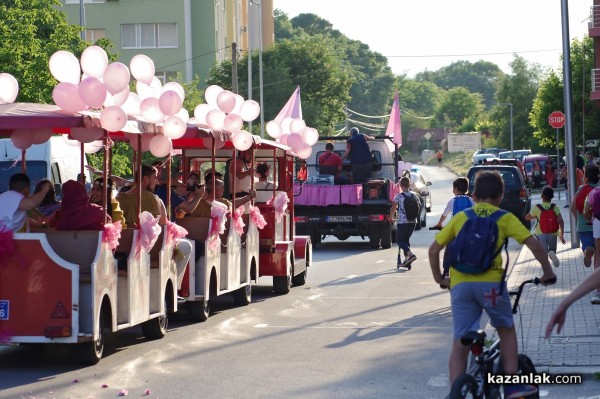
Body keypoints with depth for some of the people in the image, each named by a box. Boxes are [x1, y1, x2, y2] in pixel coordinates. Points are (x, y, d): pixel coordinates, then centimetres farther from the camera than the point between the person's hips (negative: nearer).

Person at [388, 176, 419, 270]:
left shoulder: (399, 196, -8)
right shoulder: (414, 195, 7)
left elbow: (393, 208, -2)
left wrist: (390, 217, 15)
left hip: (402, 222, -5)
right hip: (413, 221, 5)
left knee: (399, 240, 3)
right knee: (406, 239, 16)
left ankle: (410, 254, -21)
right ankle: (406, 261, 11)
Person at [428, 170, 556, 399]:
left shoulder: (460, 217, 18)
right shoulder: (505, 218, 11)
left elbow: (433, 249, 17)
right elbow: (533, 243, 1)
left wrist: (439, 279, 28)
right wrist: (548, 272, 12)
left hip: (460, 284, 2)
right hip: (490, 282, -2)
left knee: (459, 344, 7)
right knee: (506, 330, 22)